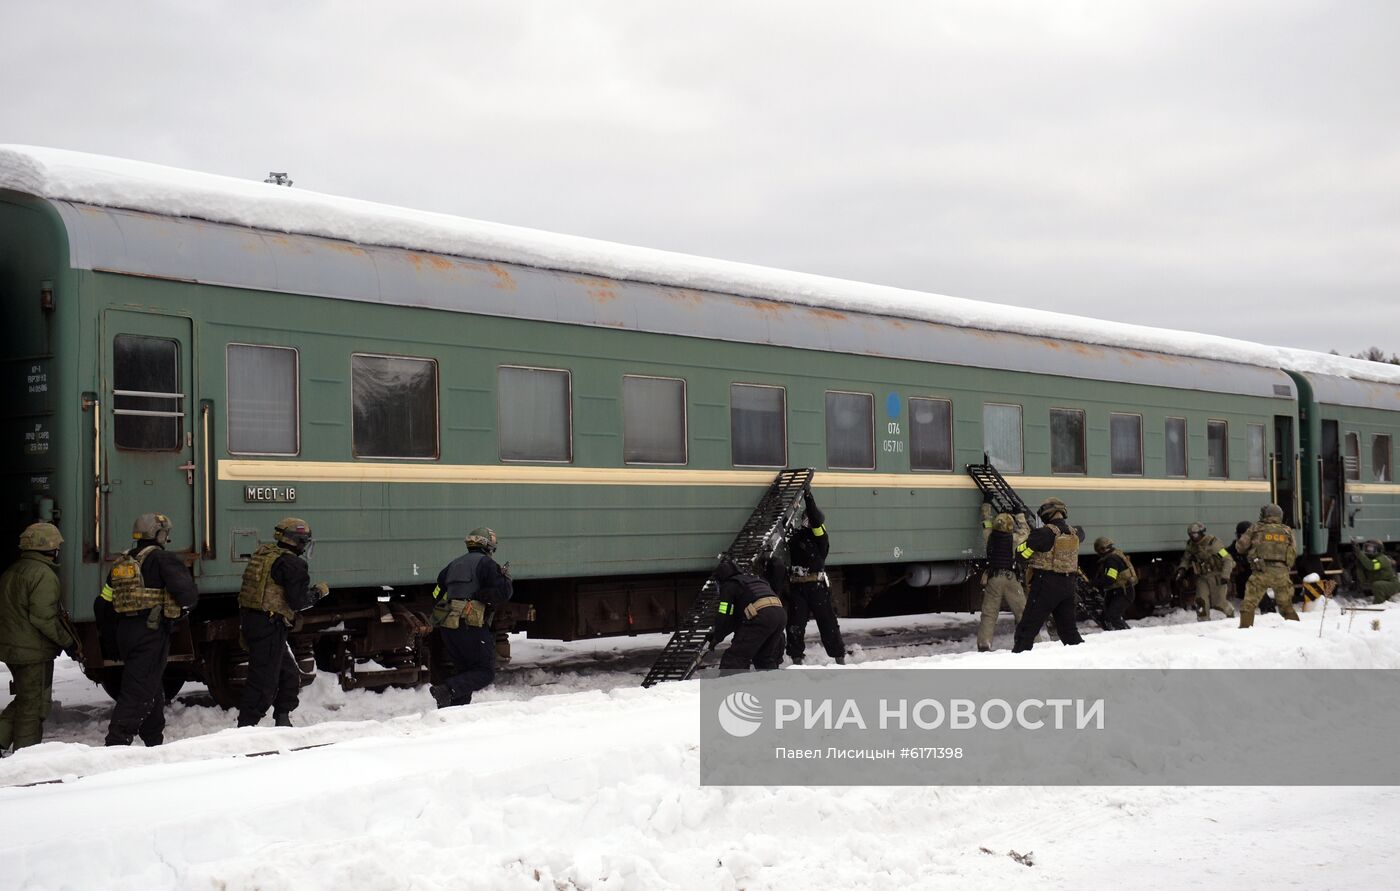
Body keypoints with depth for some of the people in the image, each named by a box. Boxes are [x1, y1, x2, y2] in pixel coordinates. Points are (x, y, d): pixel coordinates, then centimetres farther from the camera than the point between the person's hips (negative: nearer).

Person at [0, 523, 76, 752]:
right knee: (34, 705, 1)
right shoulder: (43, 574, -16)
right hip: (34, 651, -9)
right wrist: (68, 642, -15)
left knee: (24, 699, 21)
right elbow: (43, 616, -23)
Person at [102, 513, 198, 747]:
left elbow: (104, 603, 18)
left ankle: (154, 741, 30)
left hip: (125, 631, 8)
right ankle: (117, 743, -17)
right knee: (138, 692, -9)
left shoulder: (121, 563, 14)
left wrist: (113, 638, 26)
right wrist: (182, 608, 3)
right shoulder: (162, 559, -9)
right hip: (152, 633, -8)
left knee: (153, 691, 21)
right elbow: (188, 594, -19)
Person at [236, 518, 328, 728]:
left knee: (289, 674, 20)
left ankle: (282, 721, 25)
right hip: (269, 625, -10)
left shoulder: (262, 553, 15)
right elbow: (298, 601, -15)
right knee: (264, 680, -5)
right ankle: (246, 727, -5)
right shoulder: (292, 563, -12)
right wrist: (318, 592, 1)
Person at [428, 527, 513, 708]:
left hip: (448, 628, 7)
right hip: (472, 626, -7)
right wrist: (506, 577, 7)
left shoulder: (453, 565, 21)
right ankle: (447, 690, -21)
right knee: (485, 672, -2)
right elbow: (502, 593, -12)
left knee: (463, 671, 17)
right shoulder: (485, 563, -2)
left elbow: (437, 594, 20)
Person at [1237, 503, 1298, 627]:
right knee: (1286, 605, 18)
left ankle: (1245, 628, -7)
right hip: (1282, 572, 3)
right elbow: (1294, 553, 12)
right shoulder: (1287, 531, 11)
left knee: (1249, 603, 1)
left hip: (1262, 571, -3)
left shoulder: (1256, 528, 4)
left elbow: (1241, 546, 2)